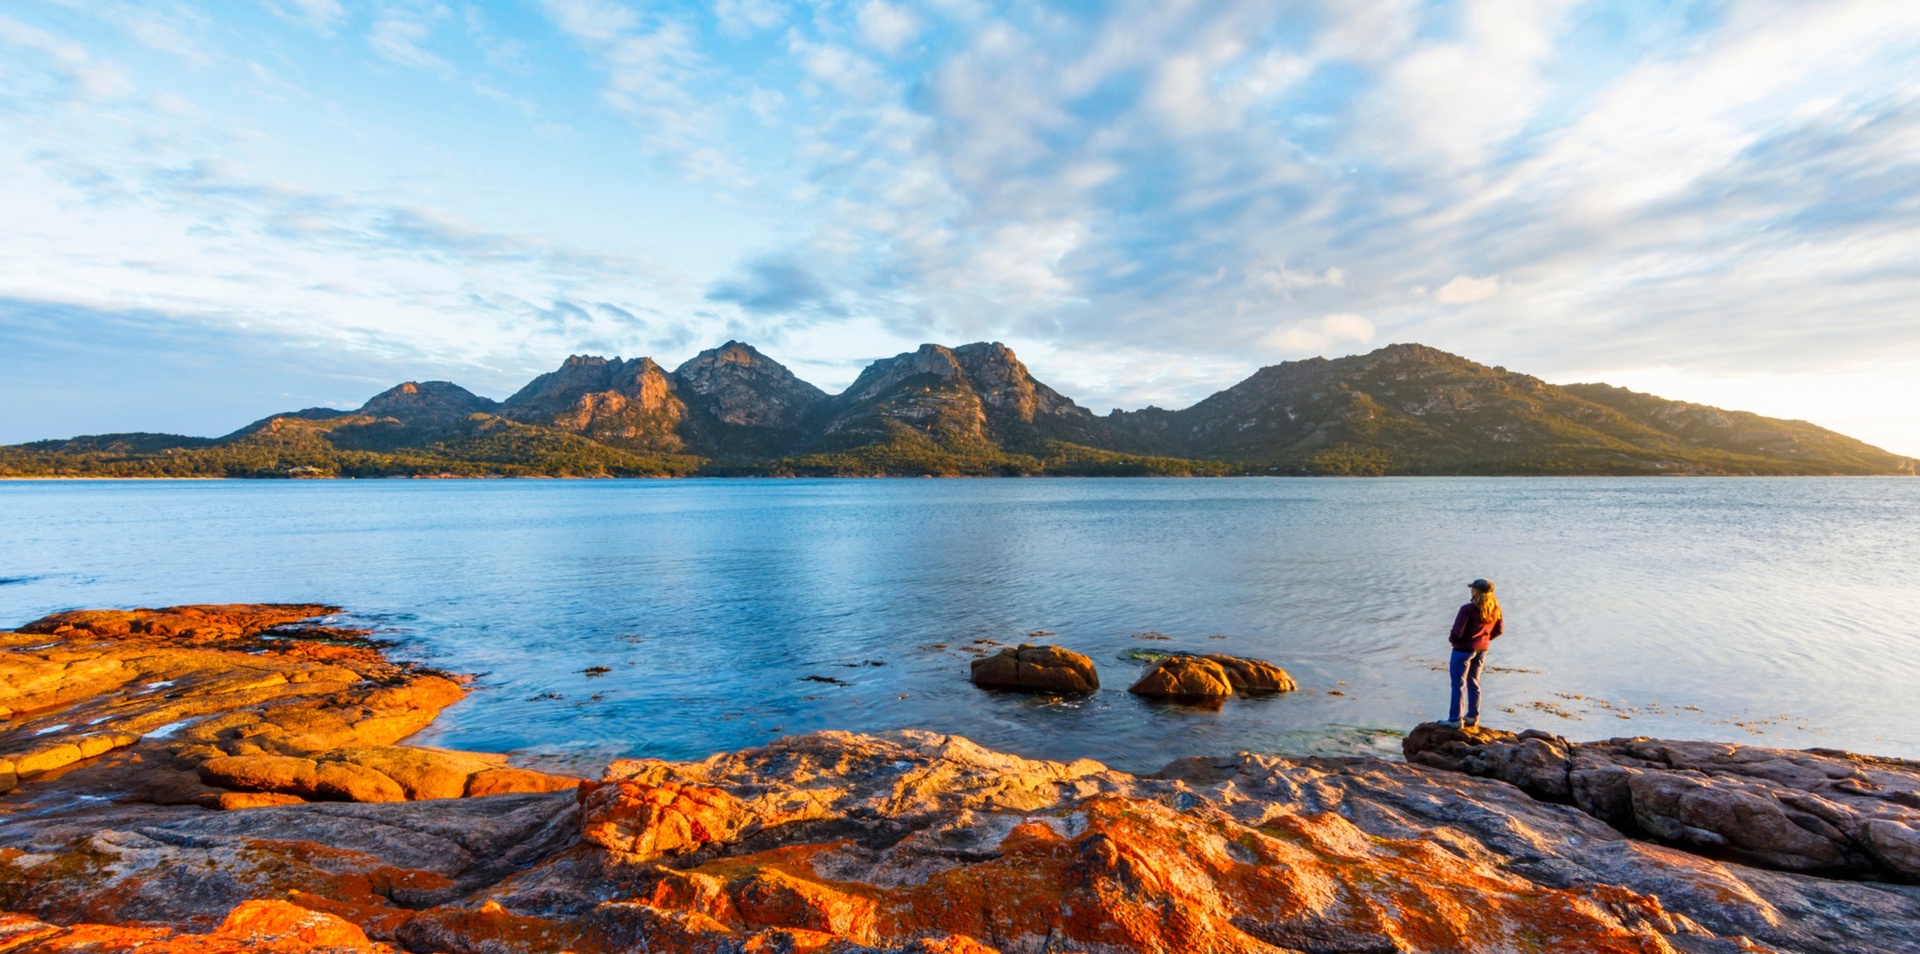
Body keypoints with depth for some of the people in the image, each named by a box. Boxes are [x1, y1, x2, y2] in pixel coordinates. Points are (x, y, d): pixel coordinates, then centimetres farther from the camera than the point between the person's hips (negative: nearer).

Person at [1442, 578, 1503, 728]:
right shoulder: (1495, 609, -3)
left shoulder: (1468, 609, -24)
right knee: (1474, 683, 18)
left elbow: (1456, 633, -23)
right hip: (1482, 650, 7)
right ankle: (1473, 717, 27)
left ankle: (1455, 719, 6)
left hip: (1463, 650, -7)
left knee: (1458, 685, 1)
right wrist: (1484, 638, 15)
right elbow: (1499, 630, 9)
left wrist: (1451, 639, -3)